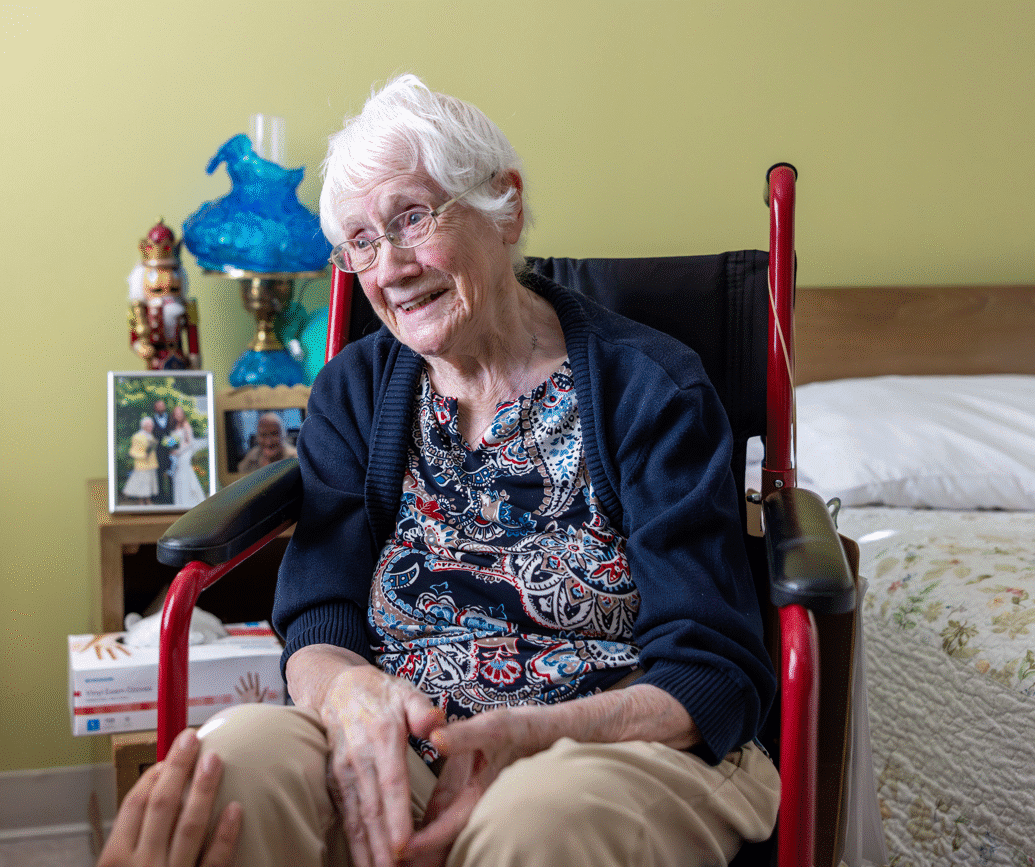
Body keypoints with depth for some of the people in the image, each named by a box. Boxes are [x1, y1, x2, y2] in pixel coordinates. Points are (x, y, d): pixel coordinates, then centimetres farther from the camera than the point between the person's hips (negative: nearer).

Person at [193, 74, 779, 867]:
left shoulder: (650, 387, -2)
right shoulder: (354, 393, 11)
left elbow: (714, 673, -6)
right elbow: (316, 630, 5)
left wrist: (527, 734, -24)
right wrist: (353, 695, -21)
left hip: (625, 751, -2)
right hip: (401, 765, 2)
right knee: (241, 750, -29)